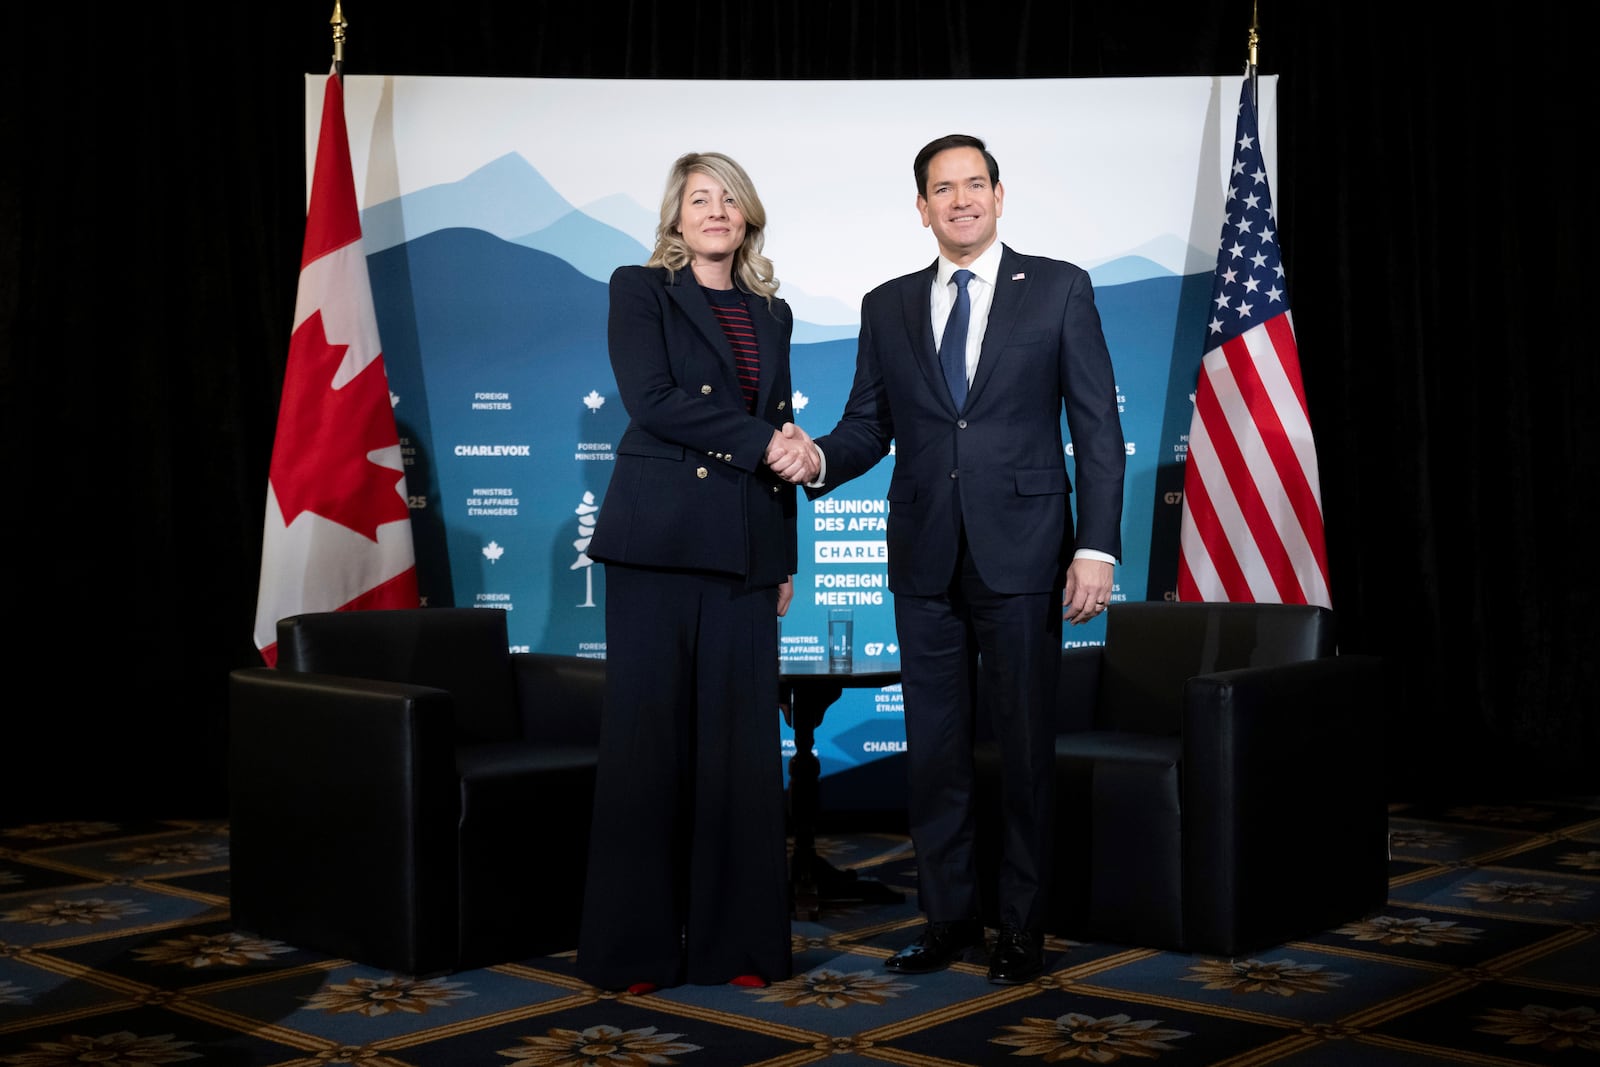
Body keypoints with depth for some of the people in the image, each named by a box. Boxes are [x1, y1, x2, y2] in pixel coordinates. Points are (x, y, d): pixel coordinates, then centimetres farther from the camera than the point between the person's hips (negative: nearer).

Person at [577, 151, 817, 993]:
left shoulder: (771, 313, 18)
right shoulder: (640, 290, 5)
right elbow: (652, 401, -9)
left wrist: (785, 557, 14)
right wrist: (761, 440, -11)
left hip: (745, 546, 4)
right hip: (658, 541, -4)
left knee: (740, 741, 2)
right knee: (648, 734, -2)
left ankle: (735, 940, 10)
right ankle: (634, 946, 6)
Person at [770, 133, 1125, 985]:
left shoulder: (1059, 289, 3)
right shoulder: (888, 307, 11)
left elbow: (1097, 426, -1)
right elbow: (868, 426, 10)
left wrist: (1097, 547, -9)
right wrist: (818, 459, -13)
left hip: (1022, 554, -3)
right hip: (925, 560, 3)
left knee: (1025, 746, 4)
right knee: (933, 747, 8)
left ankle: (1021, 926, 15)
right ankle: (946, 915, 21)